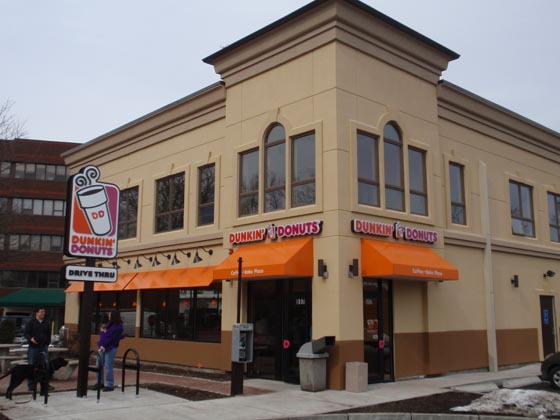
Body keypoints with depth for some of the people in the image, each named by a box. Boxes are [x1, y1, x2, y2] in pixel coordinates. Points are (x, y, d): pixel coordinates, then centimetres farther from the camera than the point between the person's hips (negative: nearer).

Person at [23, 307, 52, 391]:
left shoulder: (47, 323, 11)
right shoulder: (31, 323, 0)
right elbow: (25, 333, -2)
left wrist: (47, 344, 10)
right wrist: (31, 339, -20)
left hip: (43, 347, 3)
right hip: (33, 347, -3)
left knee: (45, 365, -1)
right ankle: (30, 385, 11)